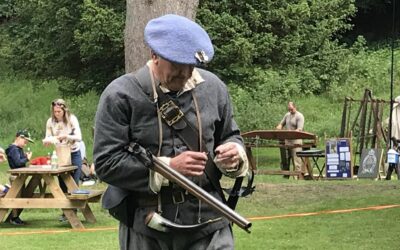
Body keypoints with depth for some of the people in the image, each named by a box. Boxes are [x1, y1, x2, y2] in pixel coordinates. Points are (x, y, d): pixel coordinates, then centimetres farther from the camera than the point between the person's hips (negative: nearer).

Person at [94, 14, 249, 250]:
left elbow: (230, 135, 20)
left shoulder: (213, 87, 5)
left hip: (208, 223, 2)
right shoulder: (121, 96, -8)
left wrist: (234, 152, -6)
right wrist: (168, 167, -19)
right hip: (145, 229, -2)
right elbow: (106, 163, -12)